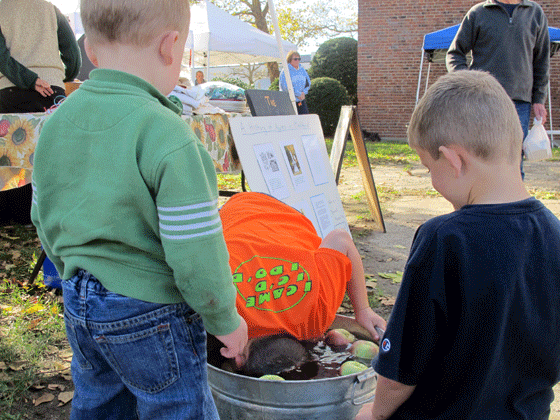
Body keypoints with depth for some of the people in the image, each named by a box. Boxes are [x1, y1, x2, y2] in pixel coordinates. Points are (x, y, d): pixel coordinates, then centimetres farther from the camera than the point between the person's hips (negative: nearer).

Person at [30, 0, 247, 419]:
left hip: (78, 305, 8)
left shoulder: (56, 123, 0)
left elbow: (45, 220, 9)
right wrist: (225, 319, -8)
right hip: (150, 315, -7)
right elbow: (194, 251, -24)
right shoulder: (168, 137, -24)